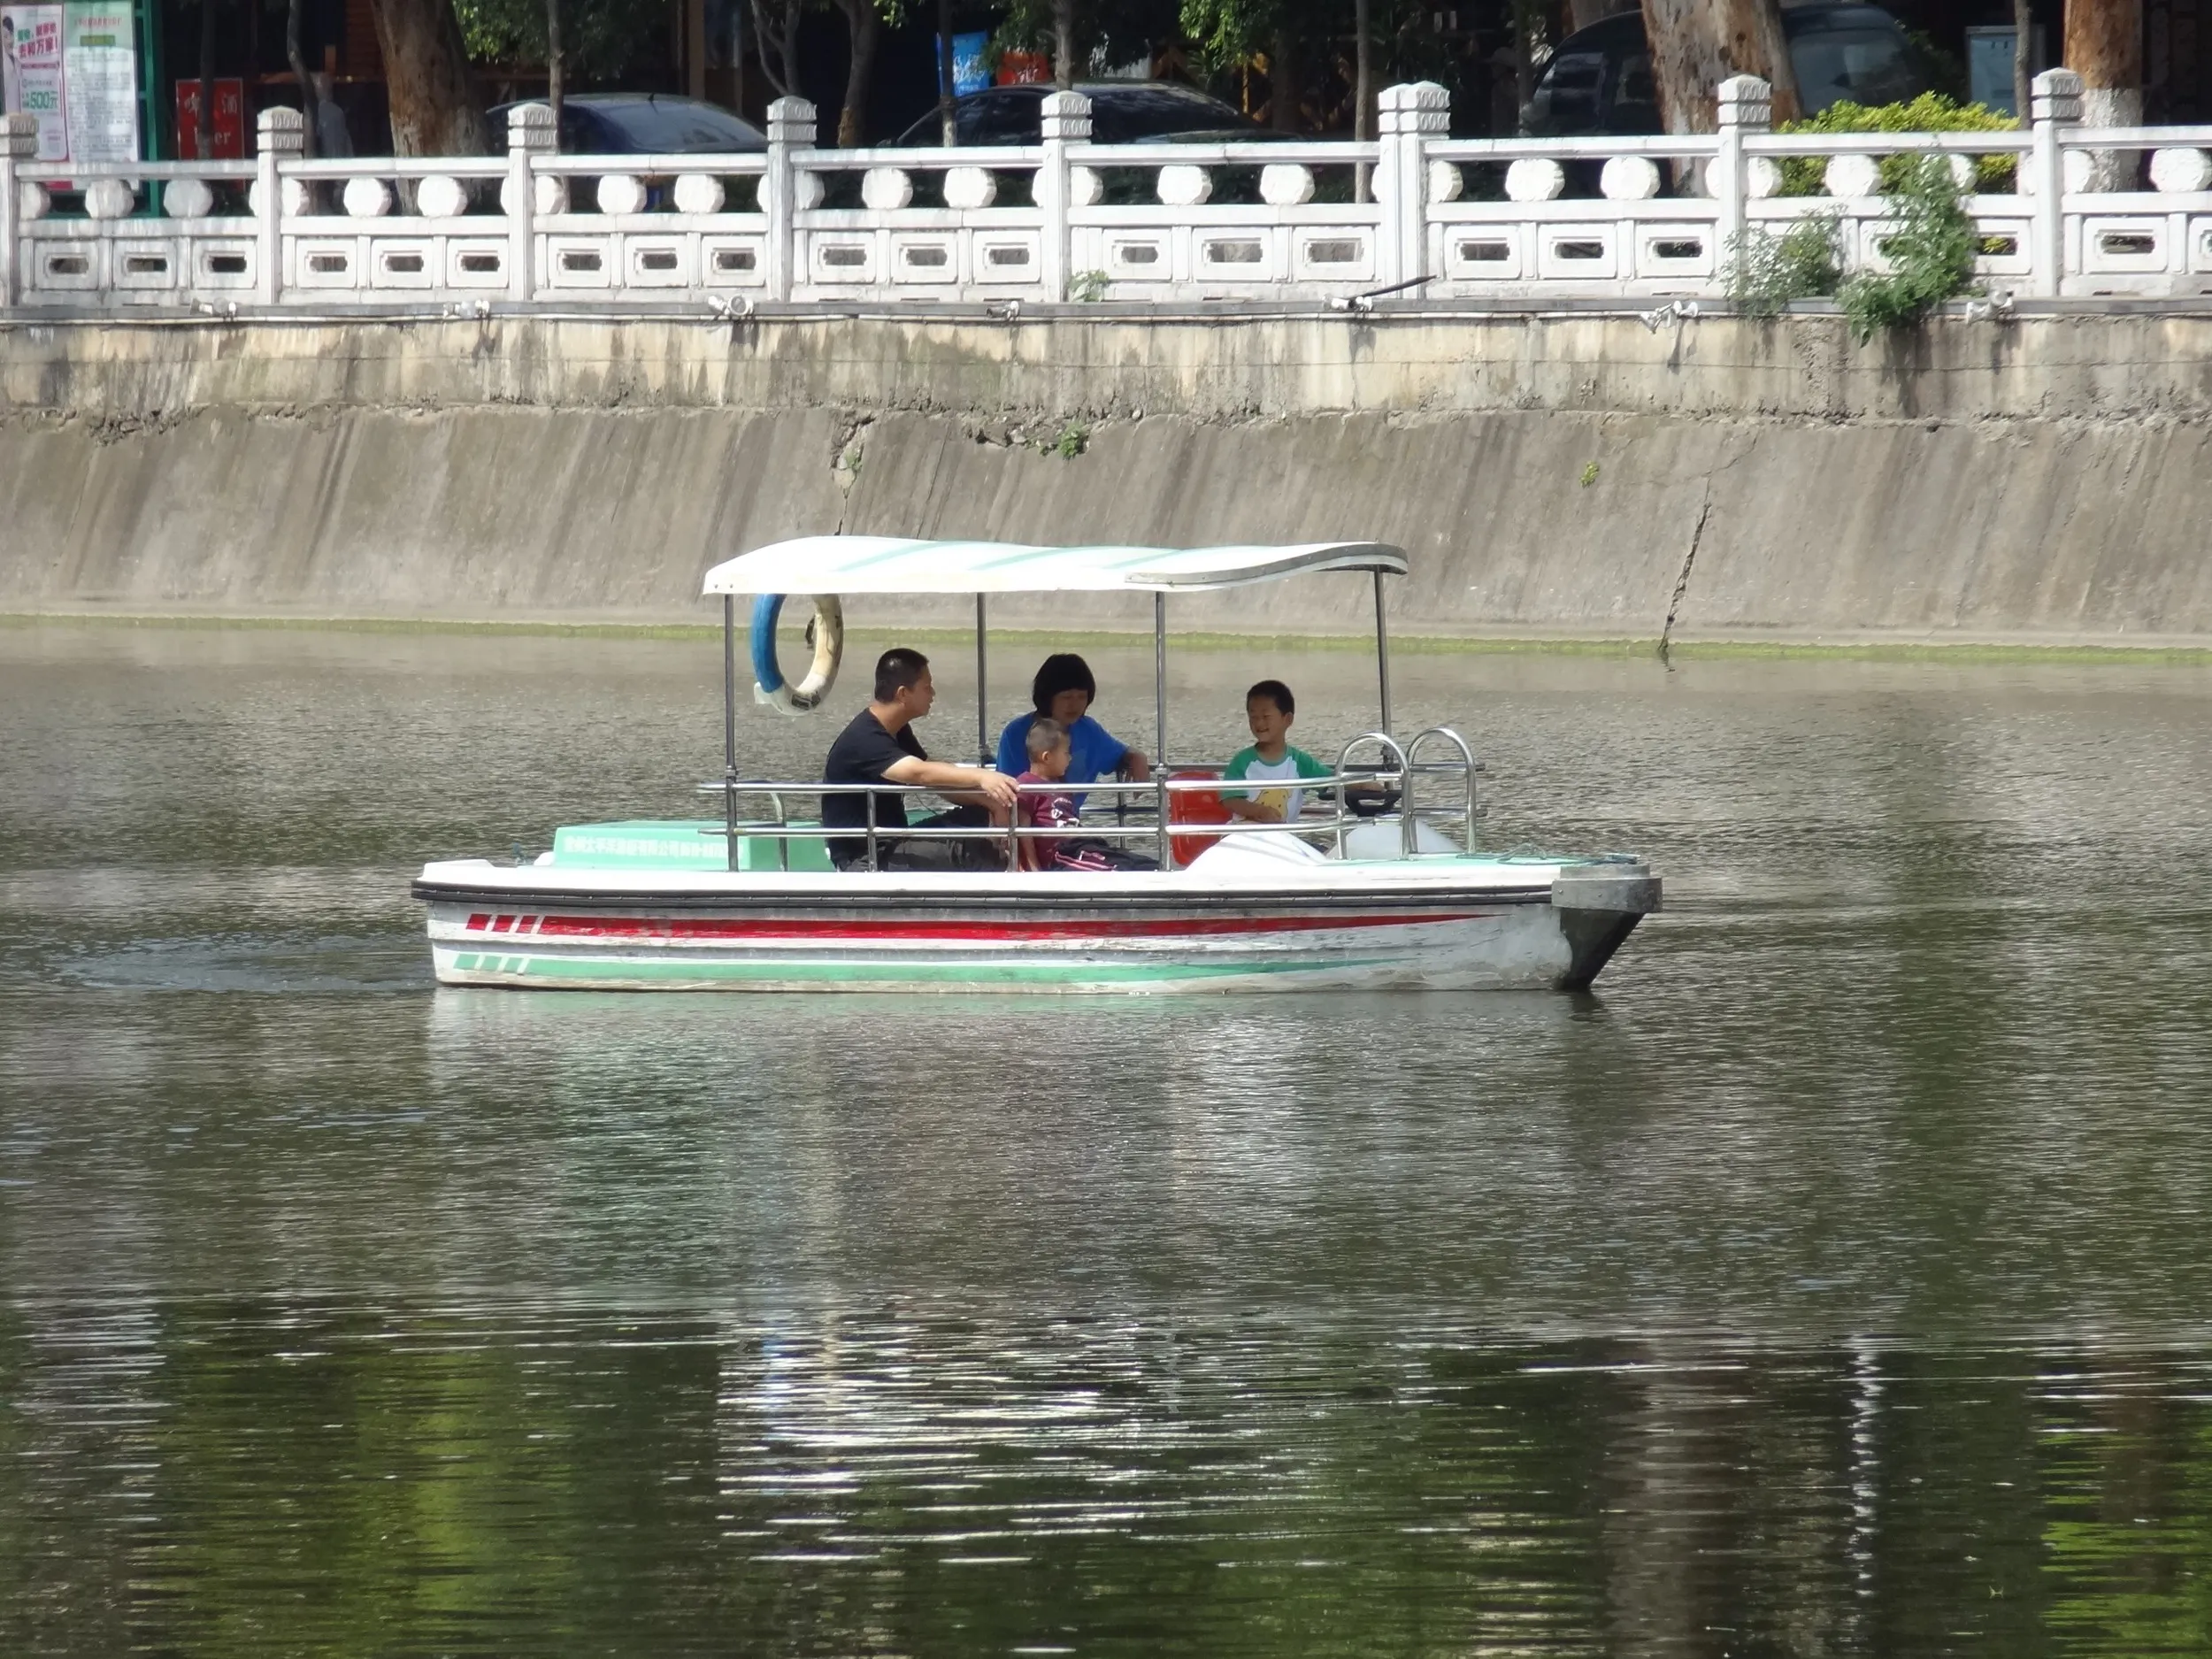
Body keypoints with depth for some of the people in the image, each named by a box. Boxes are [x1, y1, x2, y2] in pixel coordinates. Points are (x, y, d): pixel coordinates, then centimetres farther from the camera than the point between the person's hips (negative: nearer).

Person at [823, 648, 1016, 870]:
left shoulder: (897, 731, 10)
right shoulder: (864, 740, -22)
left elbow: (938, 779, 11)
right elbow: (920, 773, -37)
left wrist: (987, 799, -6)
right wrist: (980, 777, -48)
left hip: (893, 844, 10)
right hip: (863, 858, -10)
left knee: (981, 817, 0)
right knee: (967, 851, -25)